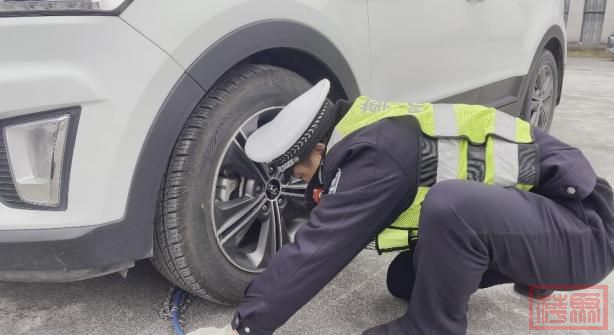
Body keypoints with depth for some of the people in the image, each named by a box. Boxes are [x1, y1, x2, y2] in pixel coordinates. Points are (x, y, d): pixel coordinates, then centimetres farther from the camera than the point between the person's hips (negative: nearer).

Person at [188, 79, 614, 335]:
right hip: (526, 196, 9)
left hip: (579, 224, -9)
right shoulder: (367, 128, 1)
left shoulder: (376, 155, -27)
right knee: (404, 280, 8)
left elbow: (321, 247, -24)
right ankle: (528, 271, 20)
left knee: (450, 206, -37)